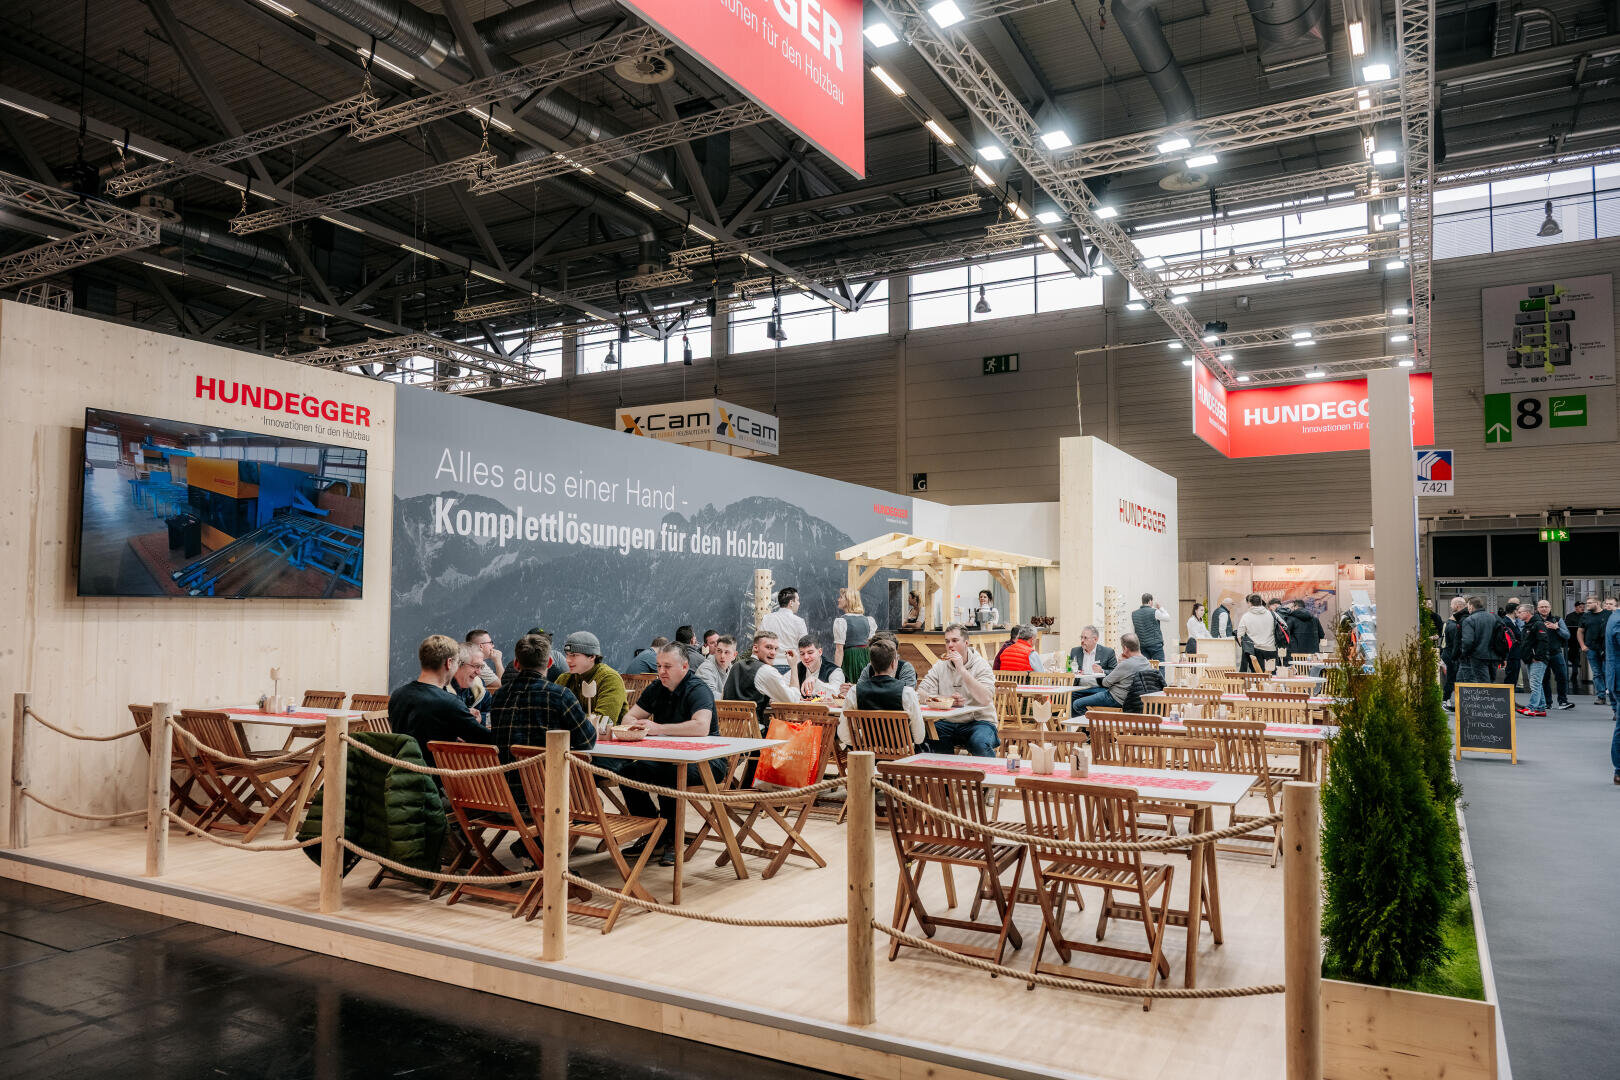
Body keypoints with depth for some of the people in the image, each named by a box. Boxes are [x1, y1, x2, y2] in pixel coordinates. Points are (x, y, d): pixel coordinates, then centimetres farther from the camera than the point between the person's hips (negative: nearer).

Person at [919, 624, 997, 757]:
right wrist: (947, 700, -18)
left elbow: (985, 700, -19)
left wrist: (961, 669, -20)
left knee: (980, 743, -35)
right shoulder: (939, 667, 10)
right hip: (948, 722, 3)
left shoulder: (981, 666, -3)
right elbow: (920, 694, -1)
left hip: (978, 720, -3)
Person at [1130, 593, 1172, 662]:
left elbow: (1132, 629, 13)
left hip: (1141, 645, 5)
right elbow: (1167, 618, 6)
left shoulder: (1133, 614, 5)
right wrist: (1160, 608, 15)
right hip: (1155, 644, -5)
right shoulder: (1154, 612, -9)